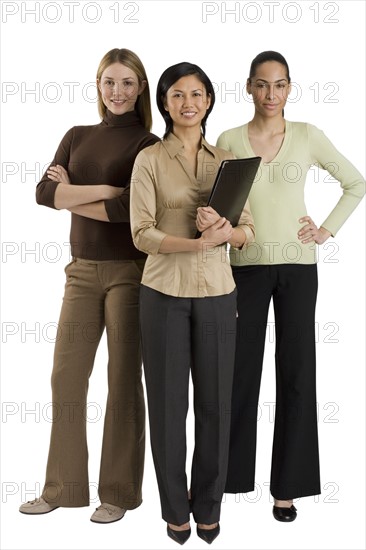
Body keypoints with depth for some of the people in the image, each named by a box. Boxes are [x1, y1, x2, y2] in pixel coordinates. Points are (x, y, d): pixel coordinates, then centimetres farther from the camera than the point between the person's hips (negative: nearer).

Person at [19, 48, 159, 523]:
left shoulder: (148, 144, -3)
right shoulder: (77, 137, 12)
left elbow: (130, 208, -18)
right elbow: (44, 192, -2)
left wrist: (70, 195, -7)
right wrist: (101, 189, -14)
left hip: (130, 271, -5)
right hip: (83, 271, 5)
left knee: (124, 379, 3)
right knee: (66, 377, 7)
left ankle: (119, 492, 17)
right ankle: (63, 487, 22)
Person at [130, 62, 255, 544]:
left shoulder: (227, 159, 8)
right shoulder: (149, 159, -2)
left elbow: (247, 232, 4)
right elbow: (141, 234, -11)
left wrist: (222, 228, -19)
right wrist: (198, 242, -25)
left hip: (217, 292, 3)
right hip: (164, 293, -2)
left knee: (215, 401, 8)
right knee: (168, 402, 6)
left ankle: (208, 505, 27)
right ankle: (175, 507, 24)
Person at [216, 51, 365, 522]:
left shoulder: (307, 136, 2)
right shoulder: (229, 140, 2)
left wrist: (327, 230, 0)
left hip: (297, 266, 0)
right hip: (247, 265, 0)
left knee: (296, 372, 3)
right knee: (239, 371, 4)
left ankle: (287, 485, 15)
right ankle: (228, 472, 21)